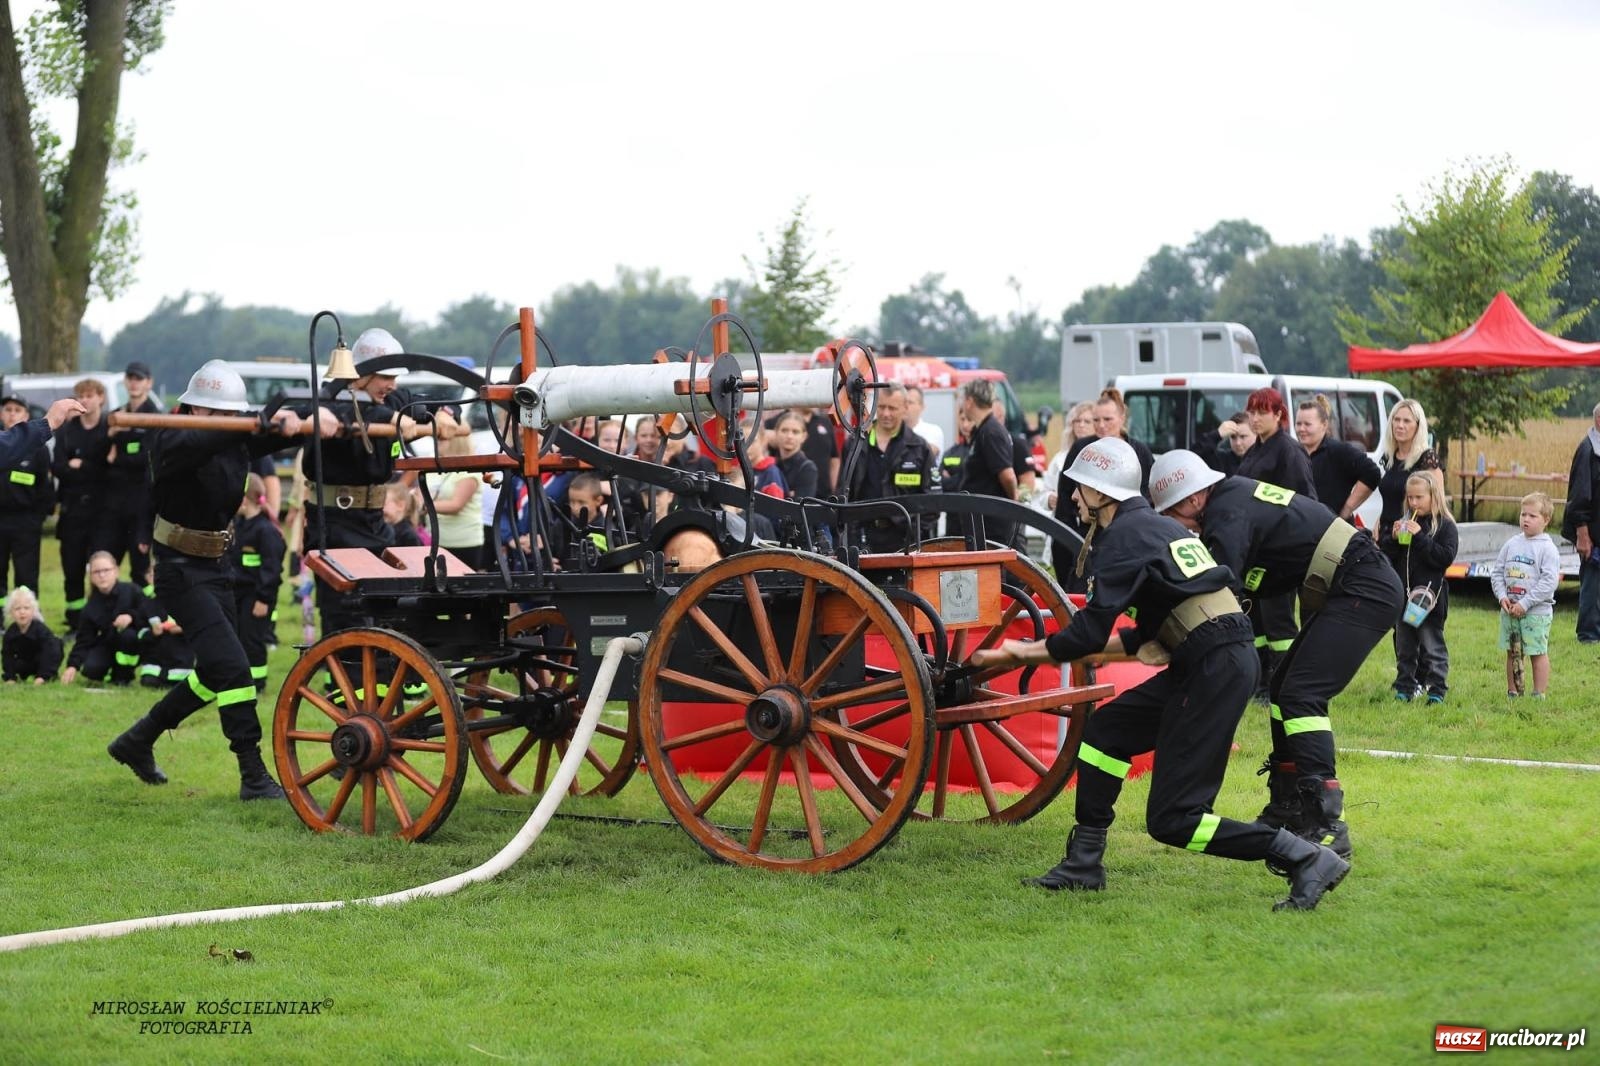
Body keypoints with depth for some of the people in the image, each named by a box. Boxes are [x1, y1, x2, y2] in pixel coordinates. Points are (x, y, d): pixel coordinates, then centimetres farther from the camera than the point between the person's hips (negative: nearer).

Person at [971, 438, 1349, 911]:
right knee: (1104, 729, 16)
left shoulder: (1124, 535, -7)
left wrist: (1026, 651, 2)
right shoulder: (1156, 526, 21)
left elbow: (1090, 631, -12)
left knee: (1172, 819, -7)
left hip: (1216, 670, -10)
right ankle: (1084, 865, 21)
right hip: (1204, 663, 10)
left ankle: (1306, 858, -11)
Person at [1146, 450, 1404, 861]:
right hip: (1353, 591, 11)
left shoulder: (1229, 514, -16)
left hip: (1365, 592, -11)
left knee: (1300, 695, -17)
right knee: (1284, 689, 15)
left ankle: (1327, 826, -25)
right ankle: (1289, 810, 24)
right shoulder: (1237, 498, 15)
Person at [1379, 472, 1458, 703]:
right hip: (1402, 596, 6)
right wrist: (1393, 537, -10)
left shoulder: (1445, 526, -6)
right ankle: (1405, 687, 19)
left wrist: (1419, 537, -22)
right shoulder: (1403, 523, 10)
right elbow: (1385, 552, 11)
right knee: (1404, 646, 12)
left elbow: (1446, 557, -18)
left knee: (1432, 647, 0)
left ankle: (1437, 690, 4)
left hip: (1429, 597, -5)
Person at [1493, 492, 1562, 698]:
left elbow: (1549, 581, -15)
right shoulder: (1511, 545, 8)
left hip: (1537, 611, -5)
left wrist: (1525, 604, -17)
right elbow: (1497, 572, 11)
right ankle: (1513, 692, 20)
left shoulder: (1547, 549, -8)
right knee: (1512, 653, 11)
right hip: (1509, 610, 5)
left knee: (1538, 653, -1)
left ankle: (1539, 695, 5)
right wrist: (1502, 596, -6)